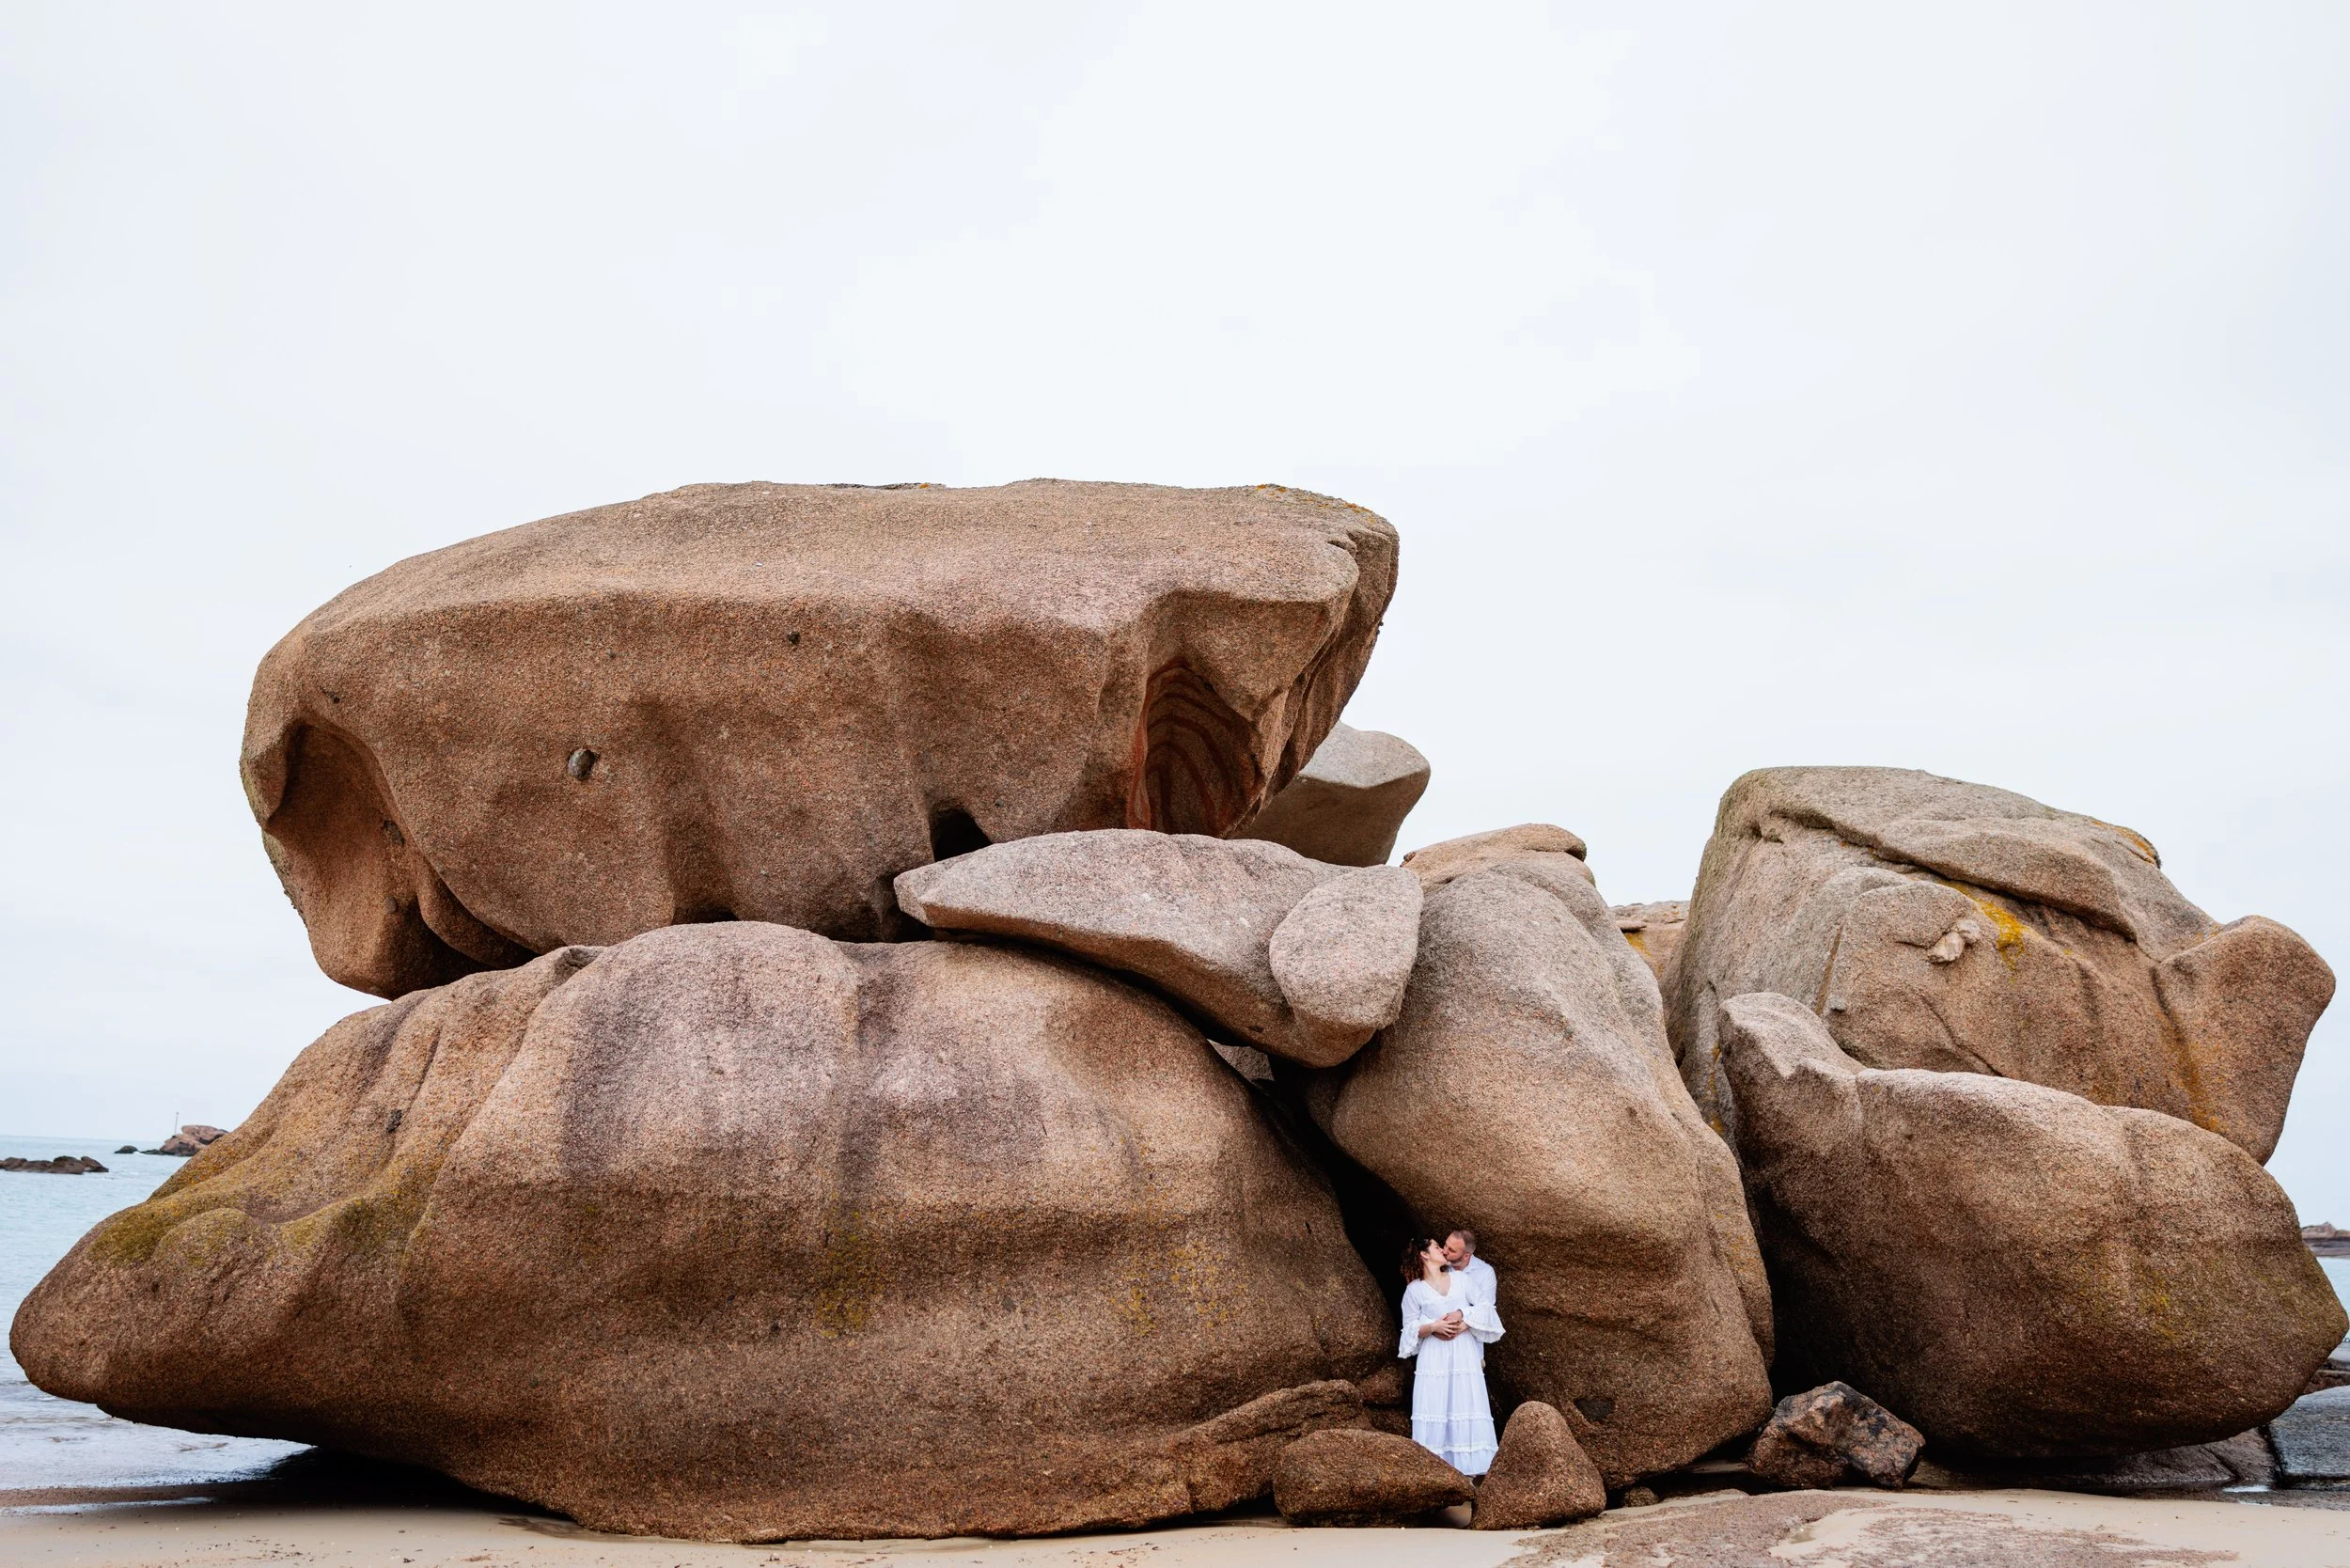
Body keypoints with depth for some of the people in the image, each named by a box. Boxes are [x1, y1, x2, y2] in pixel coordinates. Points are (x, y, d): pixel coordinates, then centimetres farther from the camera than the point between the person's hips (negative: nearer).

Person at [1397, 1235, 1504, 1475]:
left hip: (1464, 1354, 2)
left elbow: (1485, 1306, 7)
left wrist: (1462, 1317, -10)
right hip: (1434, 1357, -2)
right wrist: (1434, 1326, -12)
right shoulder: (1415, 1290, 5)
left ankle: (1466, 1466, -2)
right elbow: (1410, 1328, 5)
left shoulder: (1459, 1279, 12)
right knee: (1434, 1410, -7)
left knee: (1466, 1406, -4)